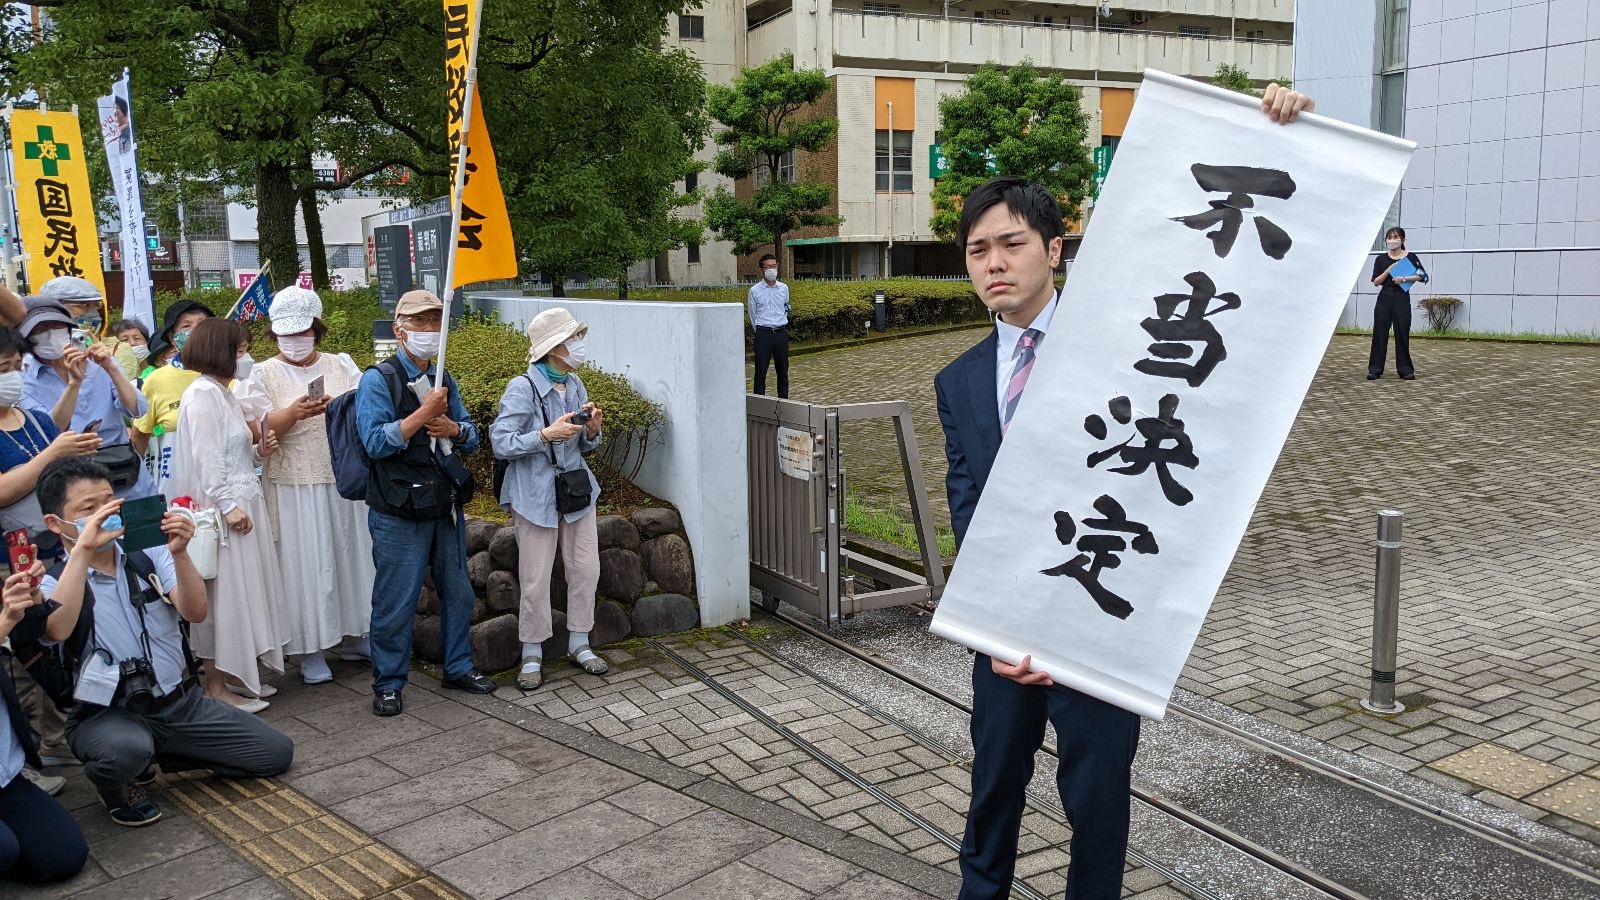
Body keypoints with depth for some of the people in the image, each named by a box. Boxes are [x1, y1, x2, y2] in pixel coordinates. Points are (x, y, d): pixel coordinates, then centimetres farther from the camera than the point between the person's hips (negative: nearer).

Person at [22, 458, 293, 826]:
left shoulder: (149, 556, 3)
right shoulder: (53, 584, -6)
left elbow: (196, 613, -11)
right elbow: (56, 629, -30)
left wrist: (179, 553, -26)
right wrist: (82, 549, -31)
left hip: (183, 703, 4)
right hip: (108, 715, -4)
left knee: (278, 753, -2)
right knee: (125, 749, -39)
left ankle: (165, 756, 16)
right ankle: (114, 785, 0)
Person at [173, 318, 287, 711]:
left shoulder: (223, 393, 16)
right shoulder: (203, 393, -13)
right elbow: (206, 458, -19)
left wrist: (257, 453, 4)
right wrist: (228, 506, -23)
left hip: (242, 502, 10)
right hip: (223, 507, -10)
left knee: (245, 589, 13)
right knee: (224, 593, -4)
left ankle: (236, 675, 23)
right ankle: (216, 687, 5)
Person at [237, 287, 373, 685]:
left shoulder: (341, 365, 9)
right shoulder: (264, 374, 2)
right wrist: (293, 413, -26)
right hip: (295, 486, -2)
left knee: (353, 553, 9)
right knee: (305, 562, 1)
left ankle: (358, 636, 24)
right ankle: (310, 650, 11)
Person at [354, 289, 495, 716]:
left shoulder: (445, 382, 13)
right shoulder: (378, 380, -8)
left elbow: (472, 437, 14)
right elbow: (376, 441, -18)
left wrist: (454, 428, -7)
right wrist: (424, 414, -23)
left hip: (447, 505, 7)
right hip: (399, 514, -7)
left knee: (458, 592, 16)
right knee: (396, 601, 2)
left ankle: (458, 667, 32)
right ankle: (388, 684, 17)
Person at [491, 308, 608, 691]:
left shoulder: (575, 385, 6)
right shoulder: (522, 389, -14)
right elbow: (500, 443, -18)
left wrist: (592, 430, -7)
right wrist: (546, 435, -28)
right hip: (536, 494, -6)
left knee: (586, 569, 9)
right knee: (536, 580, 0)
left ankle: (579, 643, 25)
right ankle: (532, 653, 16)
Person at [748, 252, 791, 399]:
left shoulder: (784, 288, 6)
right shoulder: (755, 290, -2)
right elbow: (753, 315, 8)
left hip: (781, 333, 3)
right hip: (763, 334, -3)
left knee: (783, 372, 8)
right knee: (760, 373, -3)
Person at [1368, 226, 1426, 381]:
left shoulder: (1410, 257, 2)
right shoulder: (1381, 259, 7)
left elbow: (1422, 276, -4)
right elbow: (1376, 282, 1)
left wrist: (1404, 278, -16)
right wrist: (1389, 269, -11)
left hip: (1402, 298, -2)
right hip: (1384, 298, 2)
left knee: (1402, 334, 1)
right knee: (1379, 333, 0)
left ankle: (1405, 370, 10)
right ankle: (1375, 369, 4)